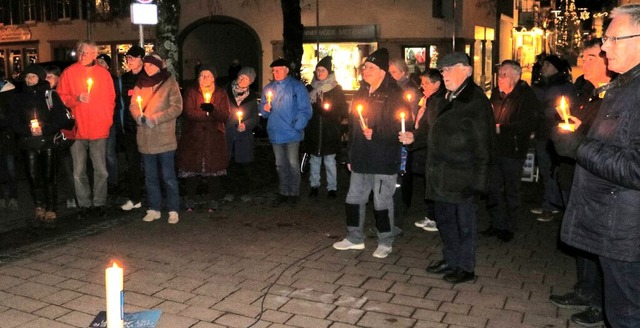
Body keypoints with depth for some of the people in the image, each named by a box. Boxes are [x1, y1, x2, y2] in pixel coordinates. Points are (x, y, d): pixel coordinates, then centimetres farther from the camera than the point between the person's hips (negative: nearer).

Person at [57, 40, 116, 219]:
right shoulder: (69, 73, 3)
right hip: (77, 129, 0)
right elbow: (61, 97, 3)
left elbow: (111, 99, 9)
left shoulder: (104, 73, 6)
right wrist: (77, 98, -15)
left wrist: (108, 120, 2)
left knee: (101, 170, 5)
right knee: (79, 171, 5)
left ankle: (99, 203, 17)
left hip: (99, 130, 0)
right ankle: (84, 204, 16)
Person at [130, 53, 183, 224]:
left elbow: (177, 107, -9)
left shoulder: (170, 83, -3)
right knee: (150, 176, 12)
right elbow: (133, 105, 11)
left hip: (164, 138, -5)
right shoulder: (140, 84, 10)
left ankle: (173, 210, 9)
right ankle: (154, 209, 23)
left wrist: (155, 119, -16)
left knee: (168, 176, -1)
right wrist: (138, 116, -11)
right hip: (145, 138, 5)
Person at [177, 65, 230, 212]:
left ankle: (213, 201, 15)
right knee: (192, 169, 3)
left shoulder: (221, 94, 8)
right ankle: (190, 201, 18)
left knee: (213, 169, 3)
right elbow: (189, 113, -11)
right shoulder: (191, 92, 4)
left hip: (214, 138, 1)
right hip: (193, 137, 0)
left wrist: (213, 109, -23)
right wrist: (210, 114, -14)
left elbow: (225, 116, -4)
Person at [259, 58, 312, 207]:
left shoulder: (297, 87, -5)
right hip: (275, 133, 5)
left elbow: (305, 109, -8)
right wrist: (265, 109, -9)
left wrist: (297, 127, -16)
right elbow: (262, 108, 14)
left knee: (293, 164, 0)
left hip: (291, 133, -5)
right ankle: (283, 192, 24)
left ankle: (293, 193, 14)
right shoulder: (268, 88, 11)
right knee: (280, 165, 13)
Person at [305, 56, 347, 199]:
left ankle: (332, 187, 10)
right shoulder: (310, 89, 7)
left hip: (330, 132, -2)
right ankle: (314, 185, 21)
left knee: (329, 160, 1)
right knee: (314, 159, 9)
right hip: (313, 130, 2)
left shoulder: (337, 89, 2)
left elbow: (342, 110, 3)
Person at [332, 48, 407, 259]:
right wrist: (351, 155, 16)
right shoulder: (361, 94, 13)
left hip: (383, 160, -7)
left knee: (382, 202, 2)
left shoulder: (394, 95, -10)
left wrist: (376, 133, -23)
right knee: (354, 199, 14)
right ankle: (355, 238, 29)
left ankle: (385, 243, 18)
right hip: (361, 158, 7)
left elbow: (399, 127, -16)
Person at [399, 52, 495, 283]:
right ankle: (450, 260, 34)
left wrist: (479, 179, -19)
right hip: (443, 174, 9)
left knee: (464, 220, 3)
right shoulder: (450, 99, 14)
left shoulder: (476, 101, -14)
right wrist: (415, 138, 16)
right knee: (444, 218, 18)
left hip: (463, 176, -9)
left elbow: (483, 144, -17)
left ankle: (466, 268, 17)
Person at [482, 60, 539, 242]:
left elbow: (529, 124, -19)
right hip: (495, 148, 6)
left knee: (511, 190, 5)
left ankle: (509, 228, 18)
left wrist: (501, 128, -19)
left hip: (513, 151, -6)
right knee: (492, 188, 10)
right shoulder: (496, 94, 10)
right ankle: (497, 224, 23)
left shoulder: (526, 96, -9)